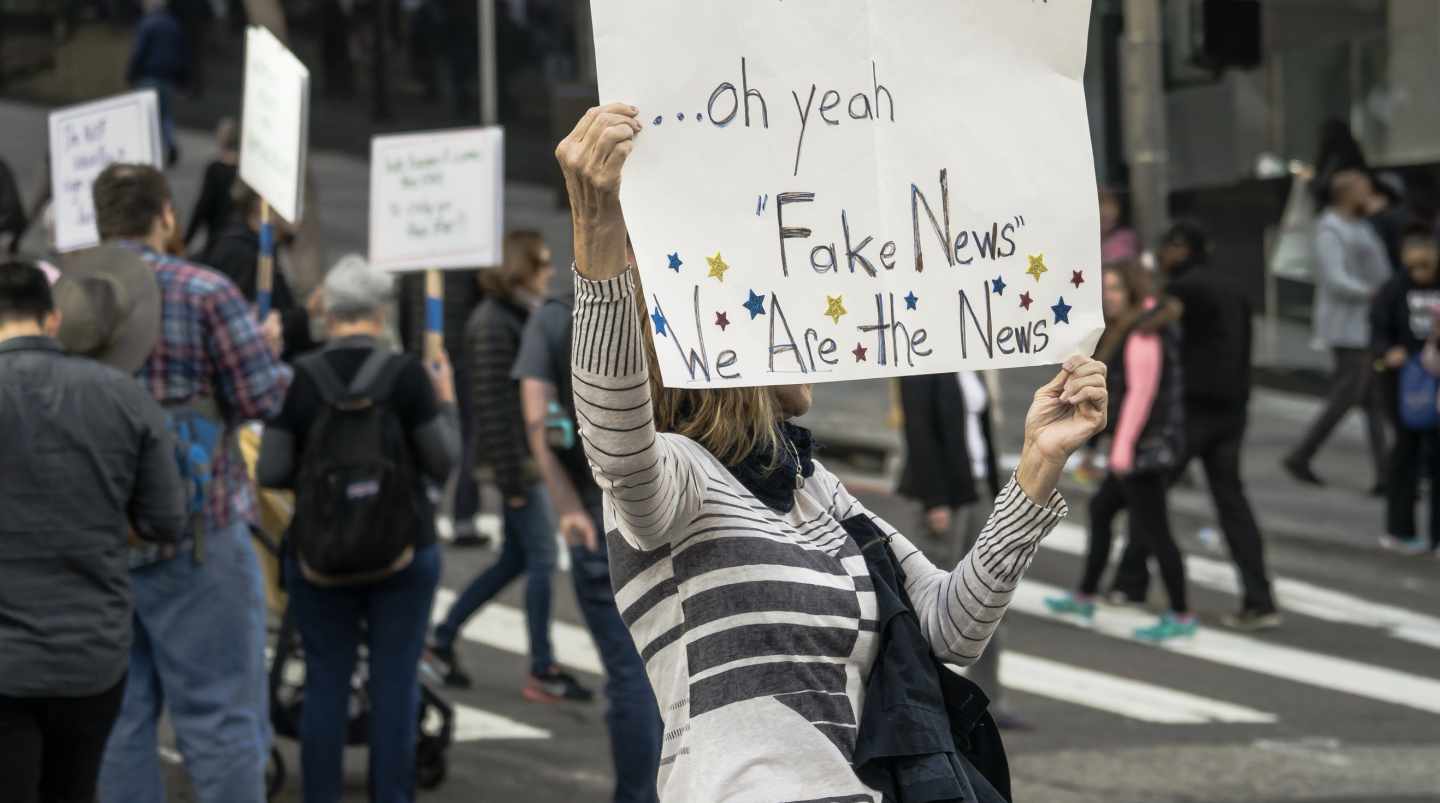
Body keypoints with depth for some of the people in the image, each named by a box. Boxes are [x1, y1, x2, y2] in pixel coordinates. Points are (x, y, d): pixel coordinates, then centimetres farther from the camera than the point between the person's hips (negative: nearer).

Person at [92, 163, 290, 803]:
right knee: (221, 715, 2)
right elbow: (262, 397, -8)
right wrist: (269, 350, 11)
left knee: (116, 718, 10)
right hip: (197, 533, -4)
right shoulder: (205, 293, -9)